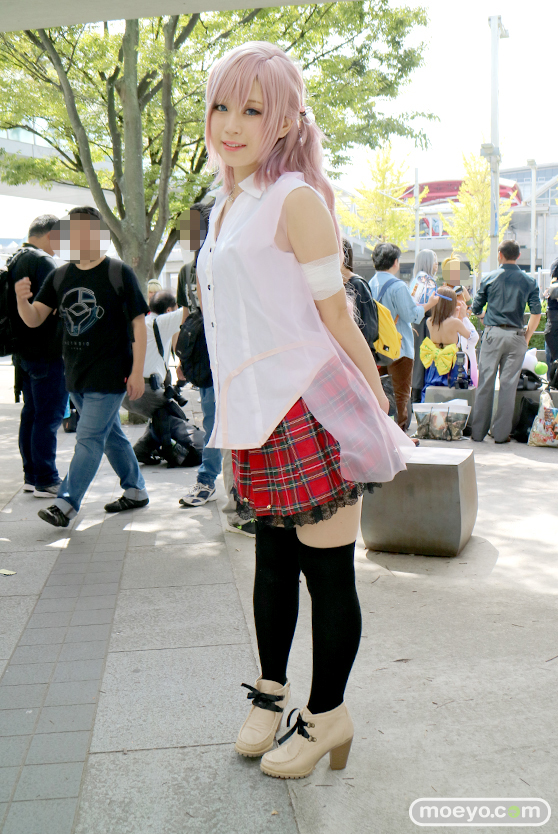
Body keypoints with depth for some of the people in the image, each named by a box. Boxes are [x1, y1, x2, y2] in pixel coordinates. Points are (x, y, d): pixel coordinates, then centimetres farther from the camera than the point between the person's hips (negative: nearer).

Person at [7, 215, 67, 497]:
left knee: (31, 414, 14)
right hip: (47, 353, -10)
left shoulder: (14, 261, 15)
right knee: (49, 416, -5)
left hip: (24, 352, 10)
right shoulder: (42, 261, -16)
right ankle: (46, 481, -1)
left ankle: (31, 476, 21)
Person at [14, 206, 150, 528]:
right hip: (76, 373, 6)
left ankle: (66, 504, -4)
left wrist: (137, 371, -13)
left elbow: (139, 323, -8)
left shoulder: (119, 273, -8)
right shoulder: (60, 276, 6)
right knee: (110, 434, 16)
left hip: (109, 374, -6)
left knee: (89, 438, -7)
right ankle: (136, 490, 30)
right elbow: (34, 319, 3)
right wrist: (22, 300, -20)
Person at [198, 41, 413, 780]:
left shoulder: (295, 199, -9)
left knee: (327, 569, 3)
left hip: (308, 410, -8)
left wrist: (377, 401, -5)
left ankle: (328, 717, 20)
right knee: (273, 560, 19)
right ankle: (271, 690, 36)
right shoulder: (225, 207, 15)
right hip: (256, 415, 8)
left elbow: (334, 313, -9)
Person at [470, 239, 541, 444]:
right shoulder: (528, 281, 5)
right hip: (516, 335, 1)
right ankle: (501, 433, 7)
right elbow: (536, 313, 0)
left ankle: (478, 431, 8)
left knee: (485, 382, 4)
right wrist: (527, 337, 8)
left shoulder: (489, 278, 2)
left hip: (493, 334, -1)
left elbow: (476, 308, 5)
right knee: (508, 384, 4)